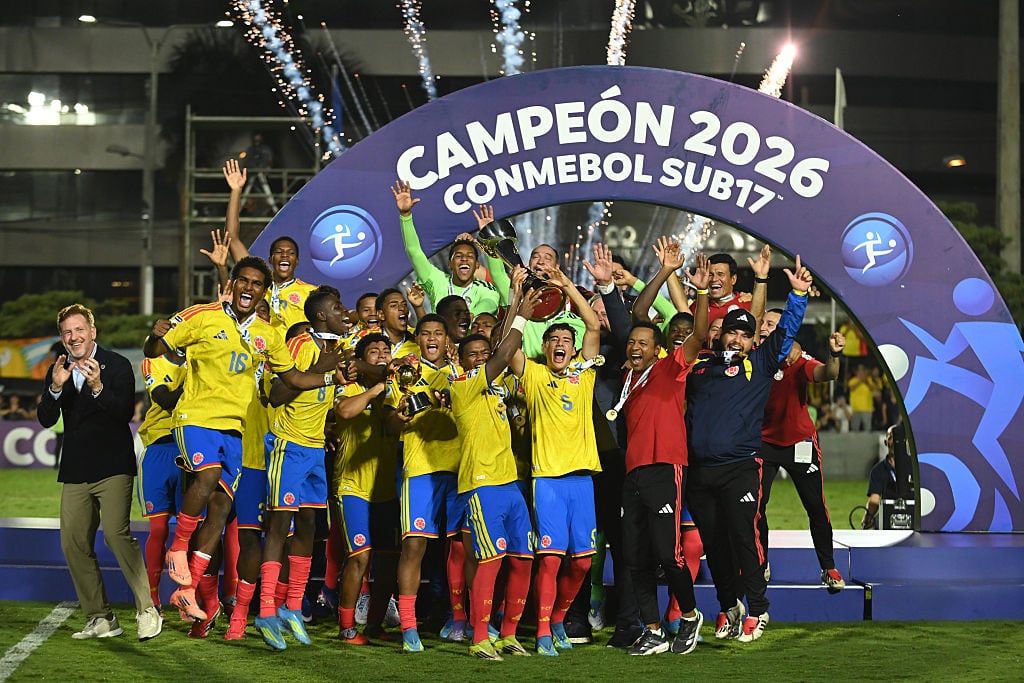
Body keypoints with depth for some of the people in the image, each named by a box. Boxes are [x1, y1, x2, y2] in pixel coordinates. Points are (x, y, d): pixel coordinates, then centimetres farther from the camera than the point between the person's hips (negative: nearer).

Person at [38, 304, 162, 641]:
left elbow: (126, 413, -15)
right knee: (74, 543, 1)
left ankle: (148, 611, -11)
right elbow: (46, 420, 0)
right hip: (76, 470, 5)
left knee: (117, 534, -20)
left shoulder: (117, 365, -4)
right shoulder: (58, 370, 8)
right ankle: (101, 619, 12)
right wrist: (56, 388, -18)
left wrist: (98, 388, -31)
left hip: (112, 465, -5)